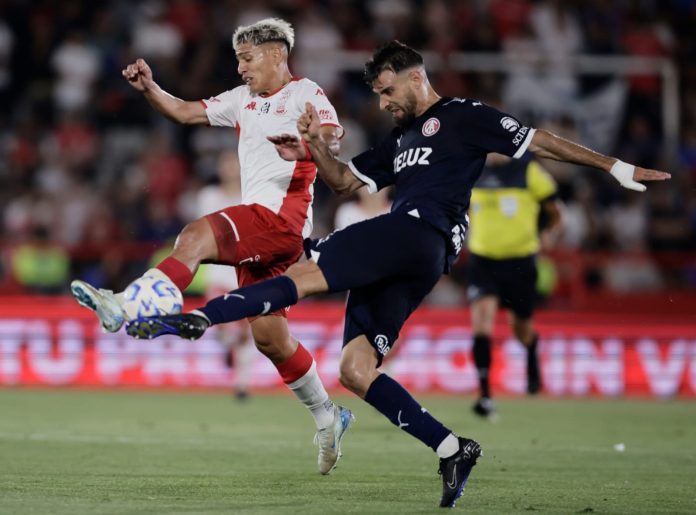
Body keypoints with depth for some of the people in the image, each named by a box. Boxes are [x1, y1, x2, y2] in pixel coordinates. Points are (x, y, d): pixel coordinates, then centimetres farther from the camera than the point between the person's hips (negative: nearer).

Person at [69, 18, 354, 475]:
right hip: (256, 225, 9)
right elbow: (185, 112, 24)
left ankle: (128, 307, -45)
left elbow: (332, 137, -19)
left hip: (282, 216, -9)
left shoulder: (306, 94, 0)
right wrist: (149, 87, 7)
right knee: (269, 336, 9)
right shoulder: (243, 99, 23)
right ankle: (327, 417, 22)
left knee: (196, 236, -31)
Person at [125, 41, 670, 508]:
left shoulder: (461, 115, 9)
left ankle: (198, 318, -36)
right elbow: (348, 180, 29)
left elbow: (538, 141, 9)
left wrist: (616, 167, 8)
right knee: (355, 371, -2)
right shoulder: (401, 140, 32)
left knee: (303, 275, -23)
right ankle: (452, 449, -6)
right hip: (401, 264, 9)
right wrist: (315, 149, 9)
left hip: (417, 233, -9)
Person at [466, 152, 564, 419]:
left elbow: (555, 210, 1)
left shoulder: (529, 170, -7)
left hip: (519, 261, -1)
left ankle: (532, 356, 49)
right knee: (481, 322, -18)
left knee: (521, 328, 11)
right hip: (482, 259, 1)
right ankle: (485, 394, -18)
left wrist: (550, 235, -16)